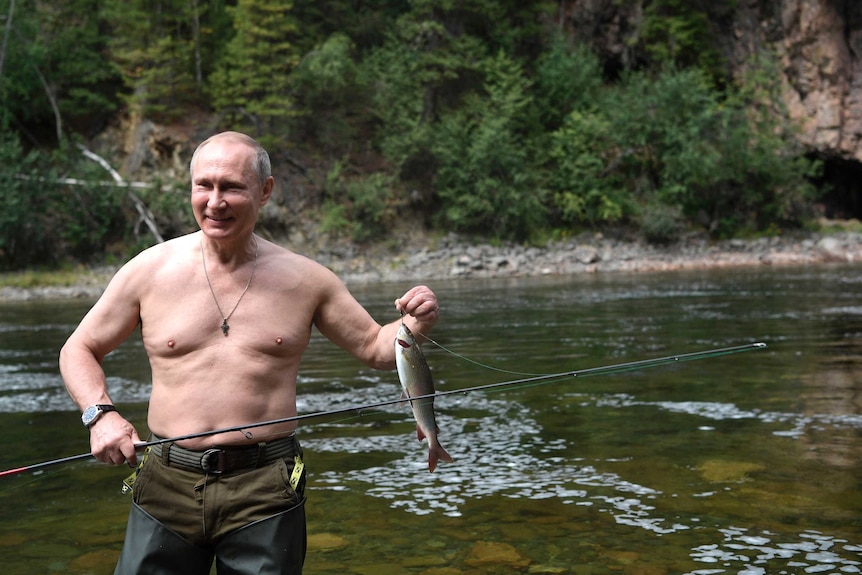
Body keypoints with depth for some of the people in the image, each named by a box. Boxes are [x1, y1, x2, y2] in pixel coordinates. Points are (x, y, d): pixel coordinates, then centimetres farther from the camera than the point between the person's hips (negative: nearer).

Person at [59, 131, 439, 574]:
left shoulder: (304, 279, 0)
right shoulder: (150, 270, 0)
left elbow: (374, 347, 9)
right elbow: (79, 350, 10)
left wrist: (413, 325, -12)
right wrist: (100, 414, -8)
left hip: (265, 492, 0)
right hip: (167, 485, 1)